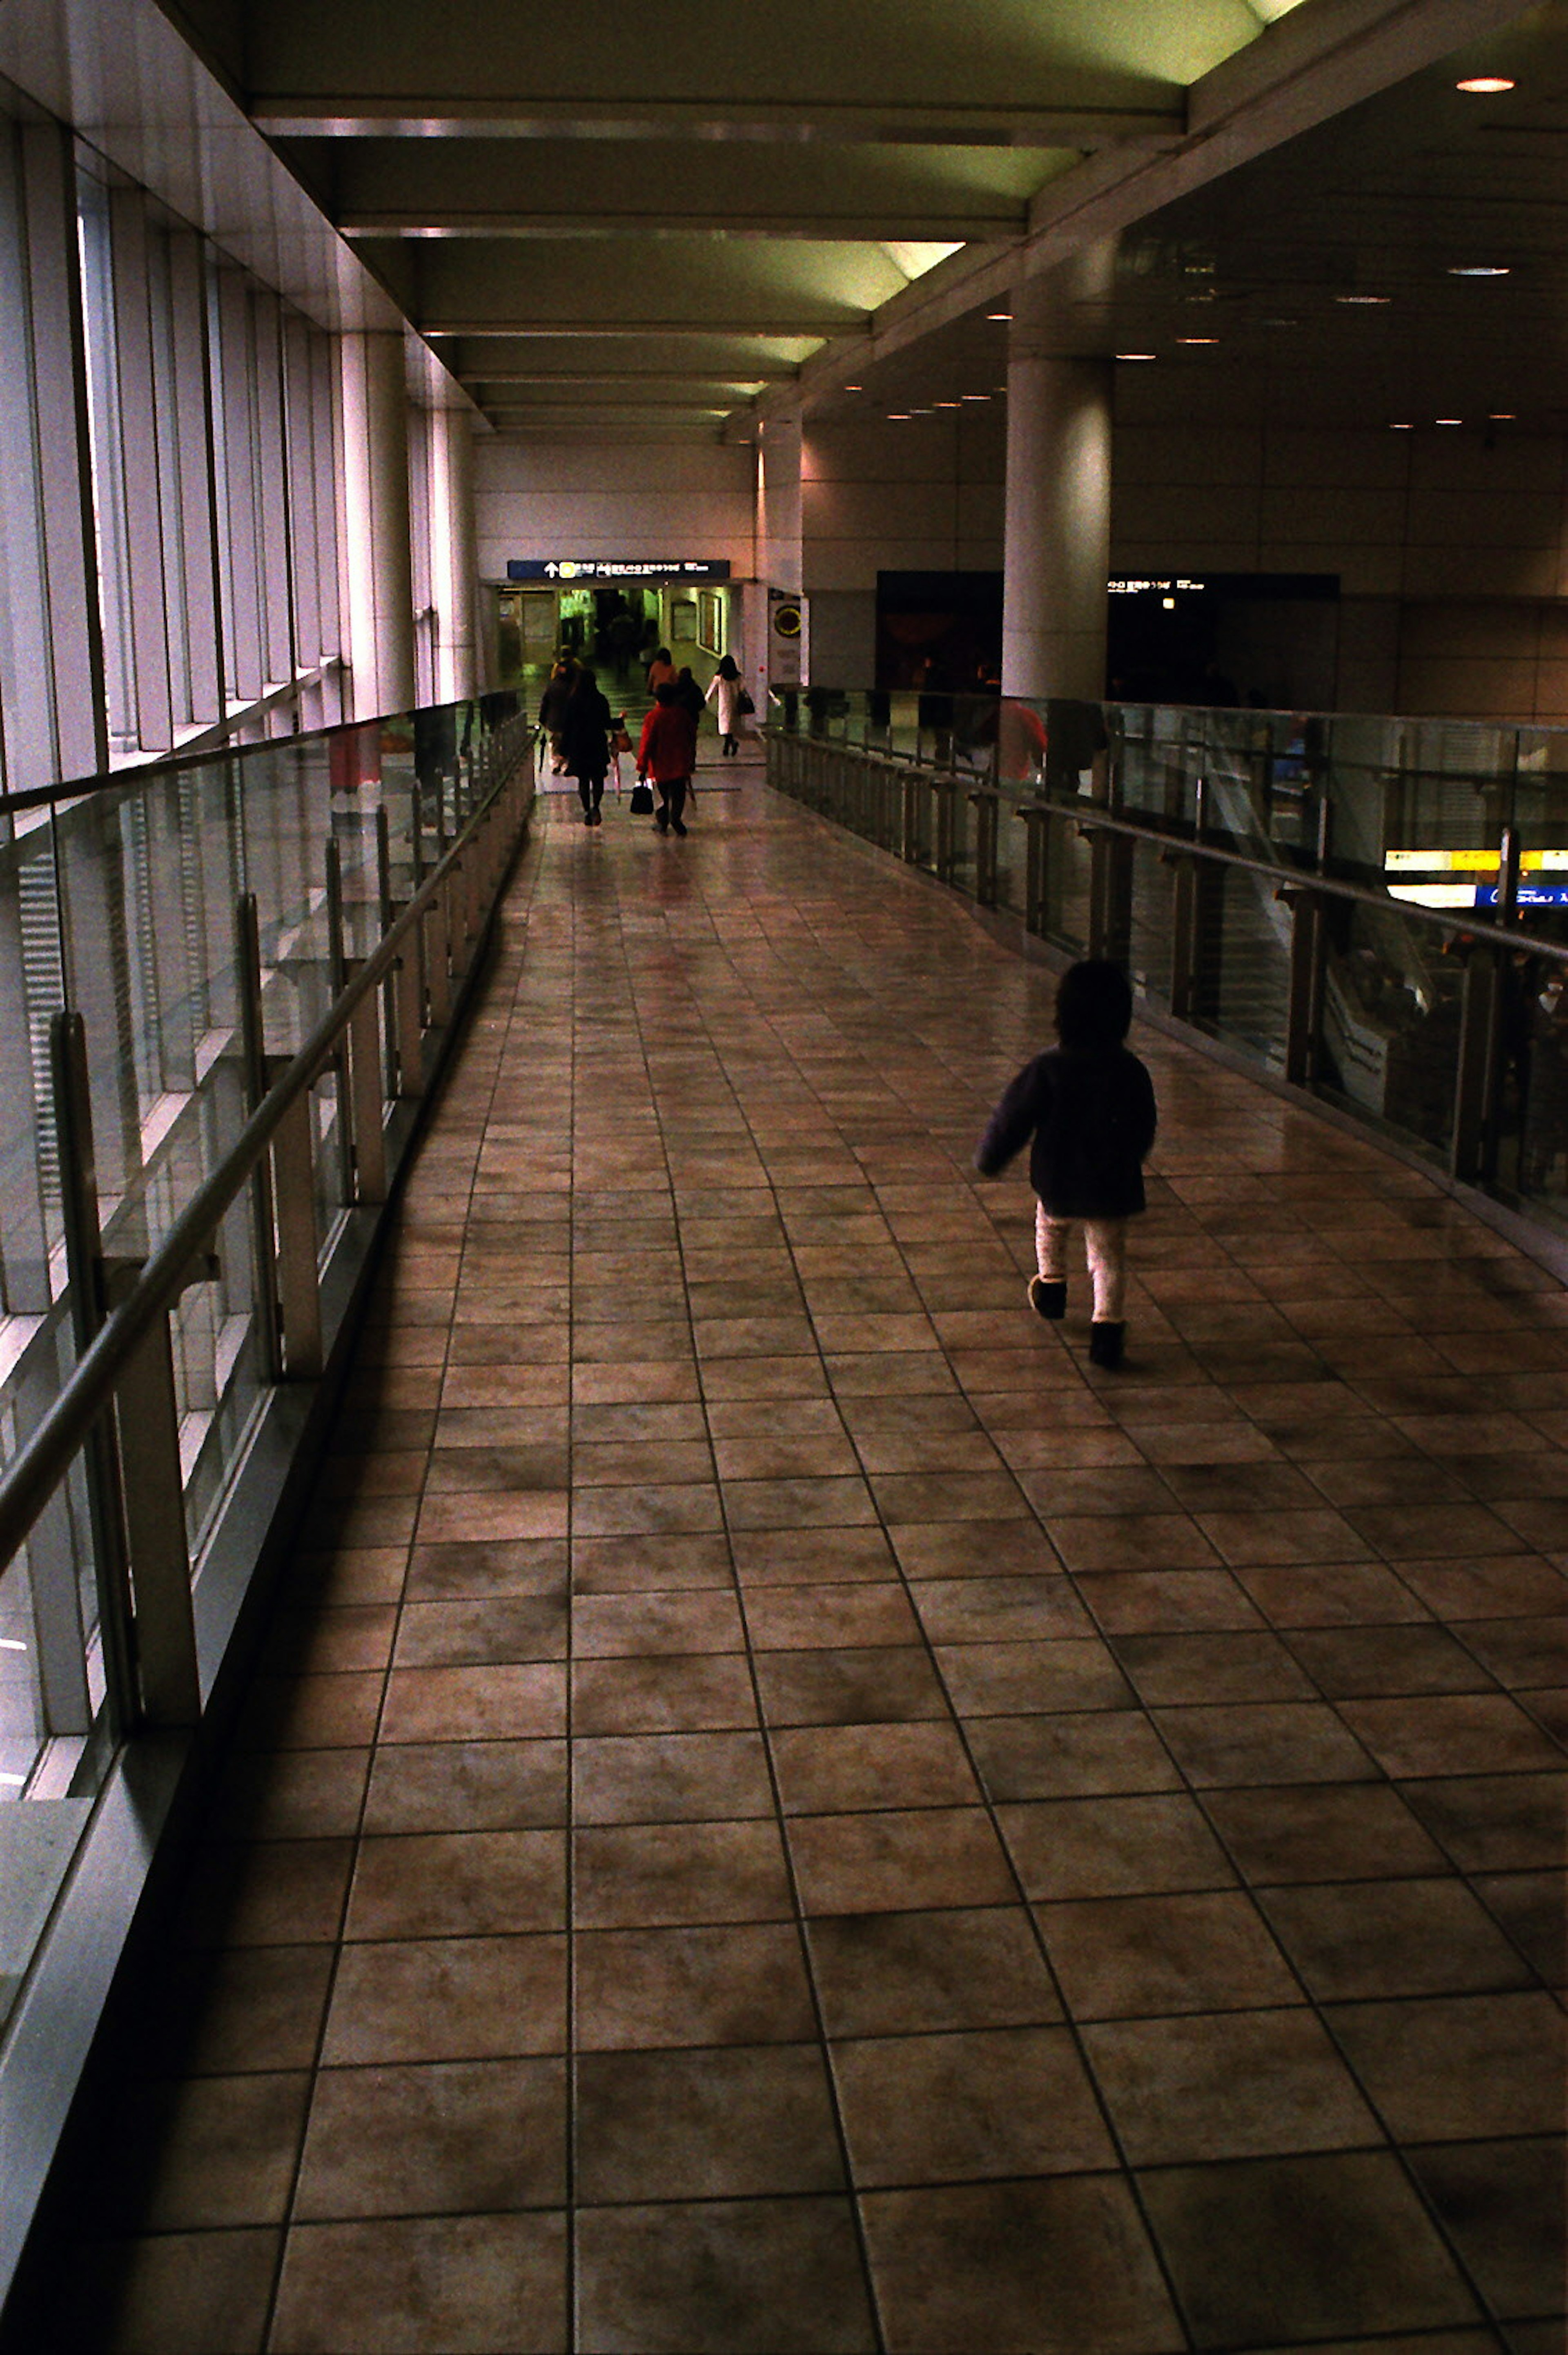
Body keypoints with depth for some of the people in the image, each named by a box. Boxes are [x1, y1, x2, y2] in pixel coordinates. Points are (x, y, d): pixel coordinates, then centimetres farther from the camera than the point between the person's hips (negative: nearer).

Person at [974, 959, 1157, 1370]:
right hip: (1113, 1189, 1)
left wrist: (989, 1160, 7)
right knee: (1109, 1258, 11)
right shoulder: (1132, 1073, -9)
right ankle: (1107, 1324, -2)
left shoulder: (1048, 1069, -17)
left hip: (1057, 1183, 0)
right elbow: (1144, 1133, 4)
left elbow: (1012, 1120, -10)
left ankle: (1052, 1288, 44)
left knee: (1051, 1228, 30)